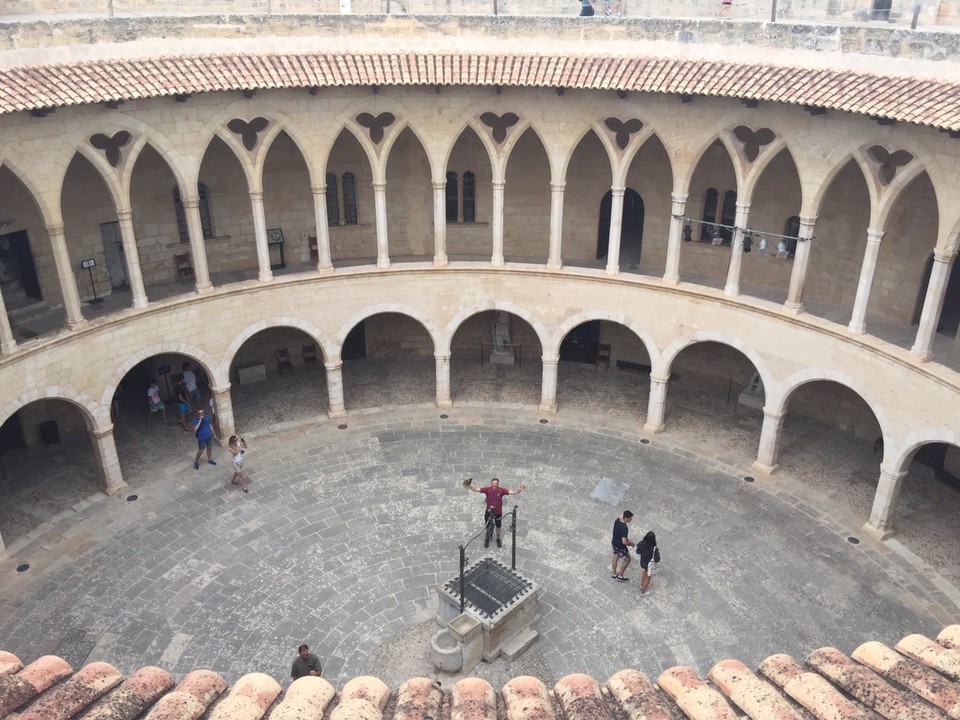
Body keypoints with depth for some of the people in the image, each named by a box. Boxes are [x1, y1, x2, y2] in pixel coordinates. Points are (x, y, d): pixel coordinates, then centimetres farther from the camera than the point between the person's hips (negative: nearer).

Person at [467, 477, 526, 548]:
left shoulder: (501, 490, -22)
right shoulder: (487, 489, -22)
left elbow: (512, 492, -27)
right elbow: (477, 489, -25)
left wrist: (519, 491, -44)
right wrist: (470, 487, -42)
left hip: (498, 512, 0)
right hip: (488, 512, 0)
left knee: (498, 526, 22)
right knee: (488, 526, 19)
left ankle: (498, 539, 47)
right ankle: (487, 539, 45)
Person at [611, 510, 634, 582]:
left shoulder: (617, 520, -11)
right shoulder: (625, 528, -37)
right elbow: (624, 542, -34)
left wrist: (627, 539, 12)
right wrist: (631, 544, -13)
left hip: (614, 542, 8)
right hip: (620, 546, -8)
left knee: (616, 556, 28)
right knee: (627, 559, 15)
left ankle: (614, 574, 44)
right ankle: (620, 576, 28)